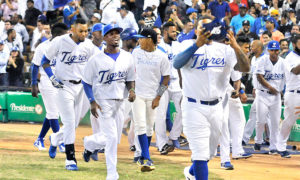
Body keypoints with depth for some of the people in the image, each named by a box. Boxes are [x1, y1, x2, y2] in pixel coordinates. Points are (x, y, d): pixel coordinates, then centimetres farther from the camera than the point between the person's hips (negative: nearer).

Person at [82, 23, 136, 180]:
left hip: (119, 102, 5)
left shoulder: (127, 57, 5)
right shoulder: (96, 59, -8)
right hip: (102, 102, -5)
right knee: (112, 138, -11)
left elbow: (130, 79, 14)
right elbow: (86, 82, -3)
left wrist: (131, 90, -8)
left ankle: (89, 143, 41)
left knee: (115, 139, 12)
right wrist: (92, 102, -13)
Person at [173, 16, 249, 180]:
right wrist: (197, 44, -37)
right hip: (194, 106, -5)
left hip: (216, 107, 5)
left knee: (210, 151, 19)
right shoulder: (189, 45, -3)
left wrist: (236, 47, -27)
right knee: (201, 152, -10)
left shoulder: (224, 49, 5)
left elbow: (245, 68, -9)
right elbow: (177, 63, -24)